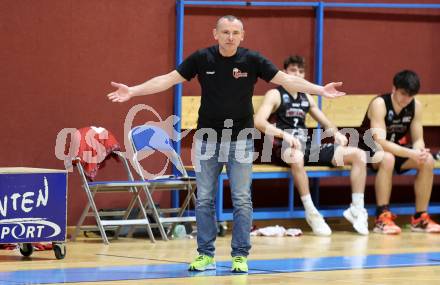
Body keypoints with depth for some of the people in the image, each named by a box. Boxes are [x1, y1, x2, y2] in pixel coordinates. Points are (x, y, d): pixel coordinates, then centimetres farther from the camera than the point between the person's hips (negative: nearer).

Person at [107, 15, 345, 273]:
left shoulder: (252, 60, -7)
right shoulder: (201, 59, -5)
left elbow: (286, 79, -8)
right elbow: (168, 79, -2)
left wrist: (320, 90, -18)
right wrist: (132, 91, -8)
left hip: (240, 140, -1)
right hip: (208, 139, 1)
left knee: (242, 200, -1)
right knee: (204, 200, 3)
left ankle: (240, 256, 6)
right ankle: (206, 255, 11)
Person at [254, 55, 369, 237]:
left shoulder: (306, 98, 23)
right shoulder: (275, 95, 4)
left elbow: (326, 122, 29)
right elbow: (259, 121, -13)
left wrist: (336, 133, 4)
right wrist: (284, 134, -27)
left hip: (308, 146, 7)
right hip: (284, 148, -7)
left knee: (358, 155, -7)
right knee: (297, 156, -46)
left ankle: (357, 209, -9)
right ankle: (311, 213, -38)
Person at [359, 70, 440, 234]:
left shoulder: (416, 106, -7)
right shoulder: (379, 104, -25)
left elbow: (418, 139, -4)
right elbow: (379, 142, -34)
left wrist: (420, 151, -30)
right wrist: (411, 153, -43)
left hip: (395, 149, 6)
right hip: (369, 150, -6)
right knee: (387, 158, -39)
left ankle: (420, 218, -9)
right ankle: (382, 218, -35)